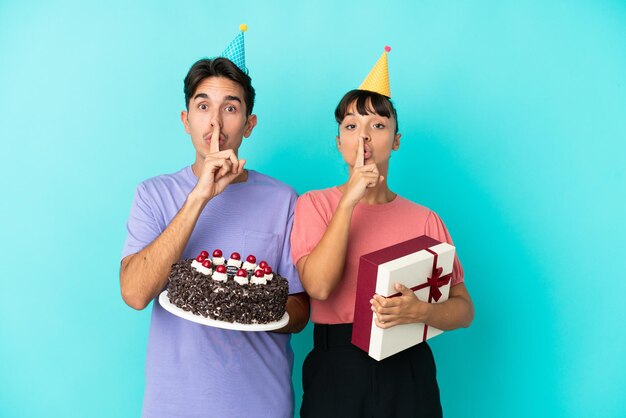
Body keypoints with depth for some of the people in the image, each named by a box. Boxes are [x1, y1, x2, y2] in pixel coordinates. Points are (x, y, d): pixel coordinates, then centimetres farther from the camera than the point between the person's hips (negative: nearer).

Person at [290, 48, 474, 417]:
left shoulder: (424, 219, 2)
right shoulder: (315, 204, -1)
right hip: (336, 370, -1)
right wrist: (350, 199, -17)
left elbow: (464, 309, 1)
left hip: (408, 372, 2)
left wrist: (420, 310, -20)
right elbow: (318, 285, -16)